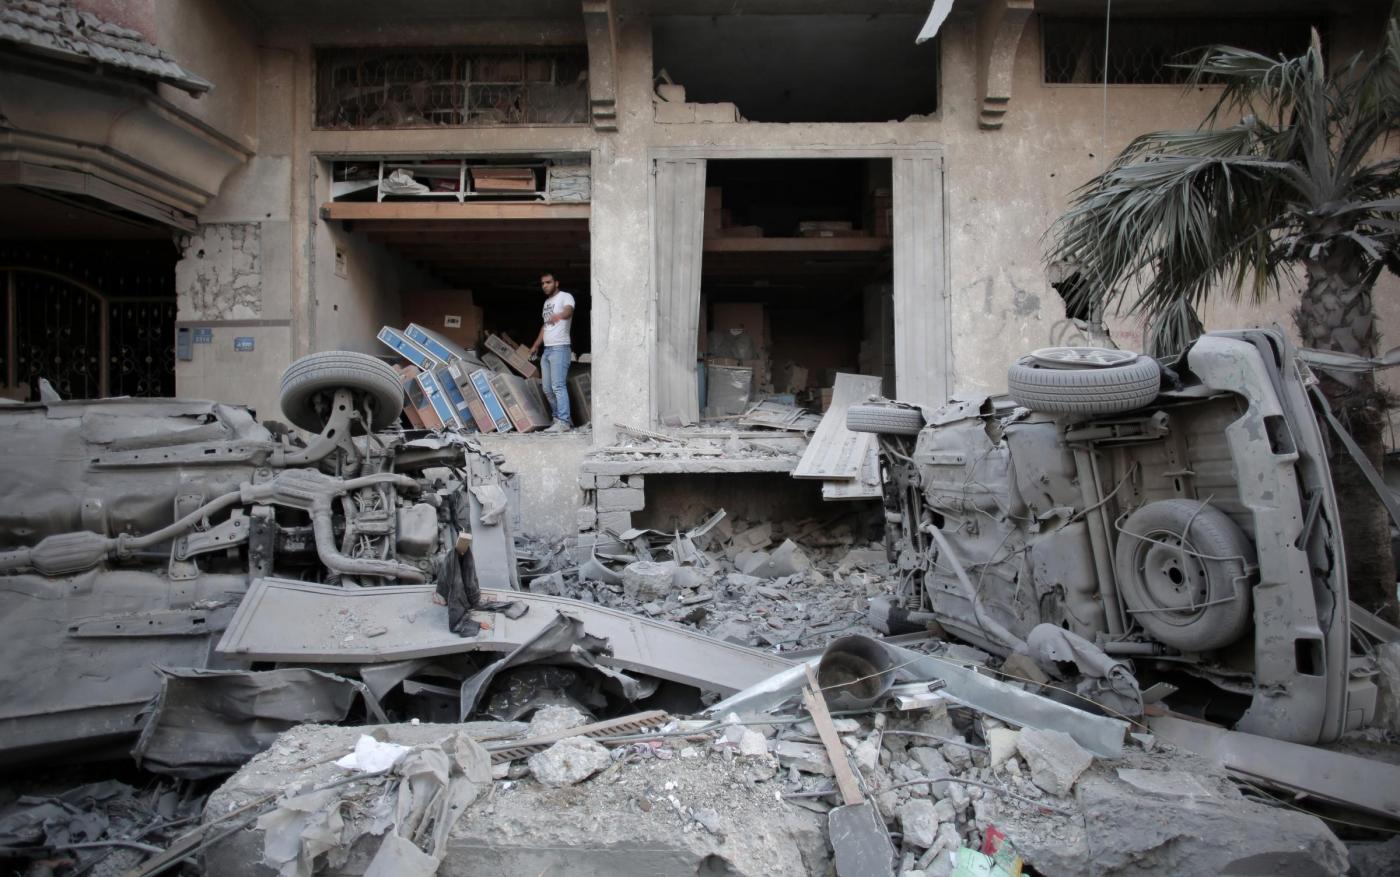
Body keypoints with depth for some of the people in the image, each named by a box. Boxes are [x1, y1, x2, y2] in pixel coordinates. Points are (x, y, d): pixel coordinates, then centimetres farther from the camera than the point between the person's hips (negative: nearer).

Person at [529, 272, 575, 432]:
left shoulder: (565, 297, -6)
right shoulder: (547, 302, 21)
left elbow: (569, 310, -29)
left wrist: (559, 315, -52)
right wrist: (535, 345, 32)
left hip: (560, 348, -9)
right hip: (547, 350, 9)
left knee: (558, 386, -16)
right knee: (547, 389, 8)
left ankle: (563, 422, -18)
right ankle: (558, 418, 14)